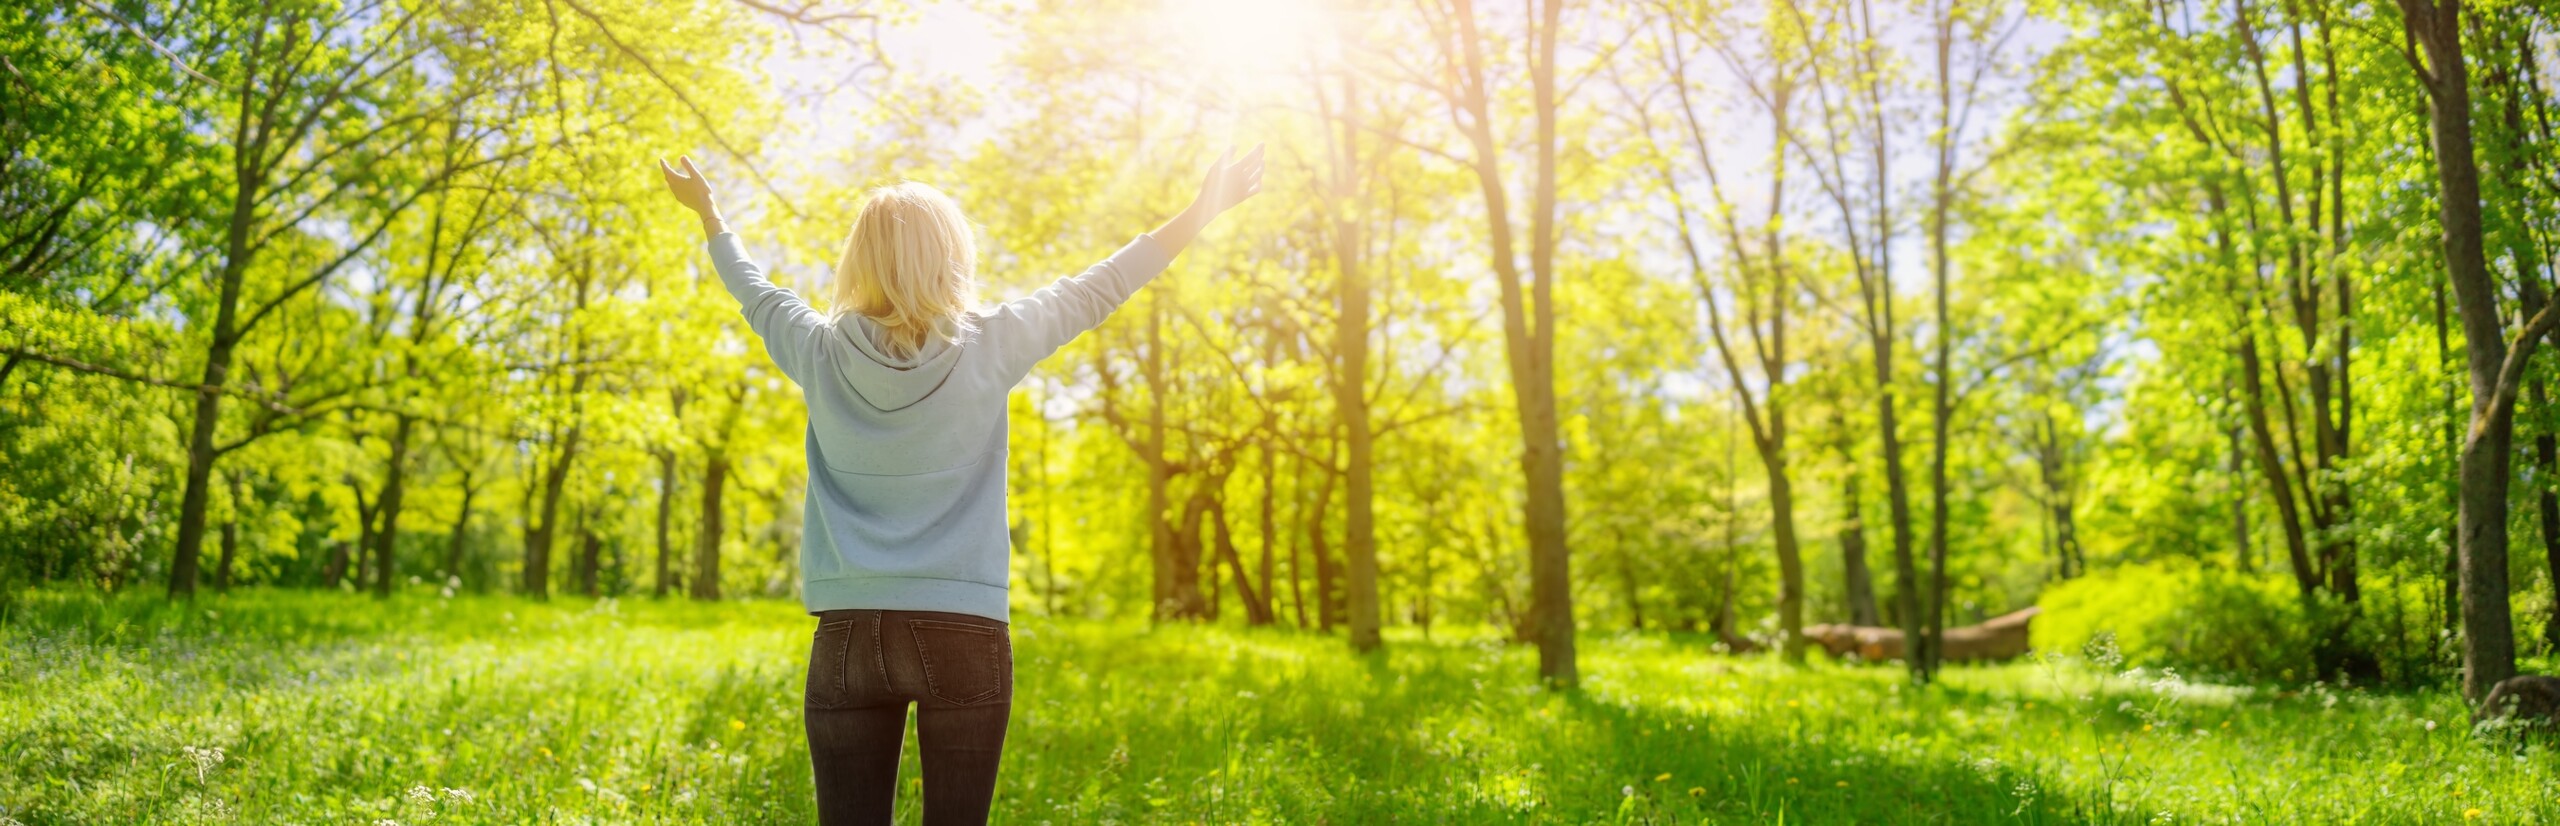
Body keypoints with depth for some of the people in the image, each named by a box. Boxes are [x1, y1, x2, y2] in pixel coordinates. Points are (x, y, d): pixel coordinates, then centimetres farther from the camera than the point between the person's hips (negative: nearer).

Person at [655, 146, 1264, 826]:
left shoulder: (819, 353, 0)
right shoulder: (989, 346, -5)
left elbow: (754, 293, 21)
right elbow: (1097, 290, 5)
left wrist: (707, 213, 40)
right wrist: (1202, 212, 17)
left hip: (846, 637, 2)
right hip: (965, 637, -2)